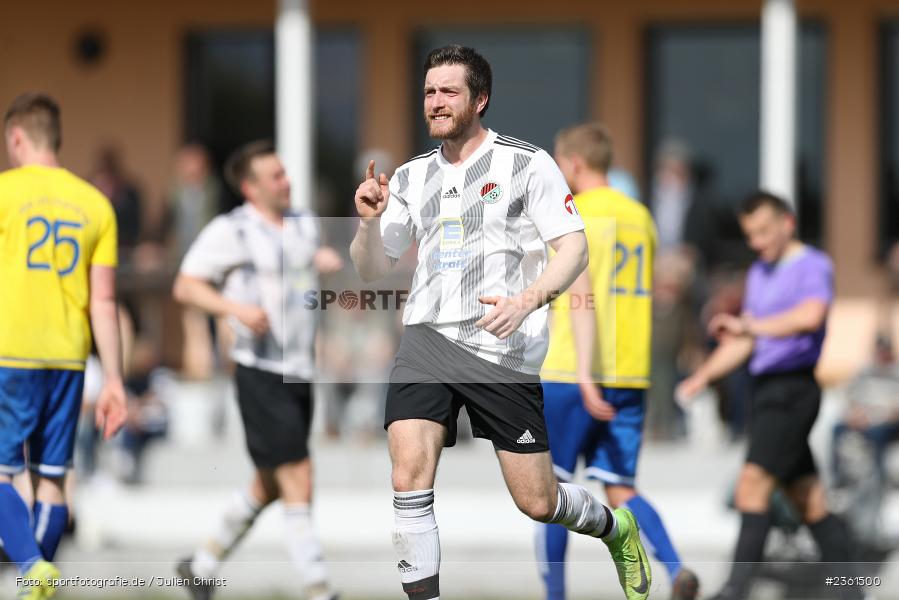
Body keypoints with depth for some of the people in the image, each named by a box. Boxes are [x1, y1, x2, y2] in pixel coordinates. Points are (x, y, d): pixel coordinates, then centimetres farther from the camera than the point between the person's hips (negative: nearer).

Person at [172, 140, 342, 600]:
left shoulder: (305, 224, 13)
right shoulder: (230, 231, -8)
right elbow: (185, 286, -9)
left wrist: (328, 262, 7)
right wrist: (237, 308, -24)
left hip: (300, 371, 8)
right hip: (260, 372, -8)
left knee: (270, 486, 14)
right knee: (298, 480, -12)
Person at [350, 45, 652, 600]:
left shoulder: (528, 164, -1)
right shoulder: (411, 177, 12)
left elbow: (574, 247, -6)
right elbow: (372, 270, 15)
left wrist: (528, 299, -23)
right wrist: (369, 220, -6)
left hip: (504, 350, -3)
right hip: (428, 341, 3)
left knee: (538, 502, 2)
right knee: (409, 473, -20)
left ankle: (616, 528, 34)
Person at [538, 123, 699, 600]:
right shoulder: (639, 216, 14)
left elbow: (581, 297, -18)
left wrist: (584, 375, -24)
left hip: (571, 376, -6)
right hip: (630, 376, 6)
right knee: (620, 490, 6)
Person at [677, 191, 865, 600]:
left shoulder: (813, 266, -7)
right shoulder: (758, 274, 19)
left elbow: (810, 317, -28)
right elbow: (743, 344, 23)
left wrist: (748, 325, -25)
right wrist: (702, 377, 9)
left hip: (794, 389, -9)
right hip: (766, 389, 9)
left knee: (753, 483, -18)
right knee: (809, 500, 9)